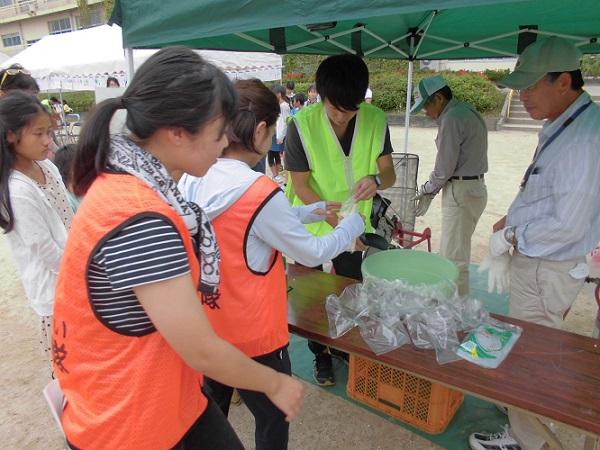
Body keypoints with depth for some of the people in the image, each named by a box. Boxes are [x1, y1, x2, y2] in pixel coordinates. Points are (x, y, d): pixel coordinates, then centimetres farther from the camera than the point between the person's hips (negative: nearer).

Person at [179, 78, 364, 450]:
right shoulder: (260, 193, -26)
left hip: (204, 330, 7)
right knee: (273, 419, 21)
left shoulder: (192, 179, -5)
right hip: (252, 338, -6)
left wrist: (311, 211, 11)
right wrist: (355, 223, 2)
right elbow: (313, 253, -15)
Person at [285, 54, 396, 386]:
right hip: (313, 224, -3)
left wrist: (377, 179, -33)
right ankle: (320, 354, 37)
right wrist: (334, 218, -31)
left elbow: (389, 173, -8)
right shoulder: (302, 125, -22)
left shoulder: (376, 120, -13)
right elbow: (300, 185, -18)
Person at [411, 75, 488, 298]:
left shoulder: (452, 119, -16)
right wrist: (430, 191, 11)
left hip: (461, 193, -10)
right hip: (474, 188, 10)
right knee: (457, 254, 17)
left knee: (454, 259, -3)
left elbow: (444, 167, -16)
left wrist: (426, 190, 1)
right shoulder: (467, 112, 15)